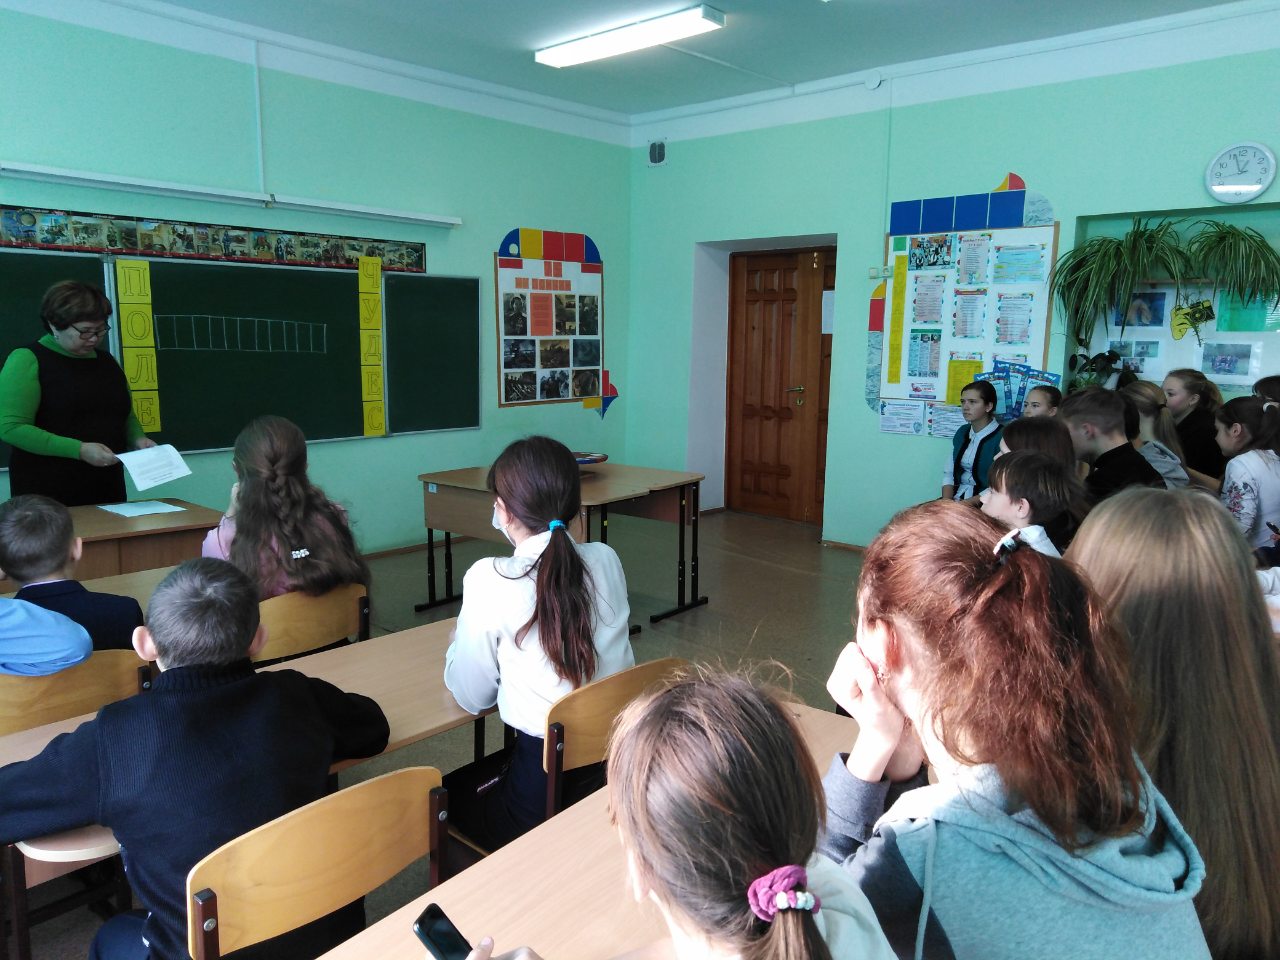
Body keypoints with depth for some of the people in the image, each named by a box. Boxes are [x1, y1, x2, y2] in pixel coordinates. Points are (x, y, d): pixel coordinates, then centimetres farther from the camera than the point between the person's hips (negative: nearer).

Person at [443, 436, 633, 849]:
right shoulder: (607, 559, -3)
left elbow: (472, 697, -4)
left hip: (547, 790, -5)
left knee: (451, 789, 26)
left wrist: (459, 642, 13)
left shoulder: (490, 579, -17)